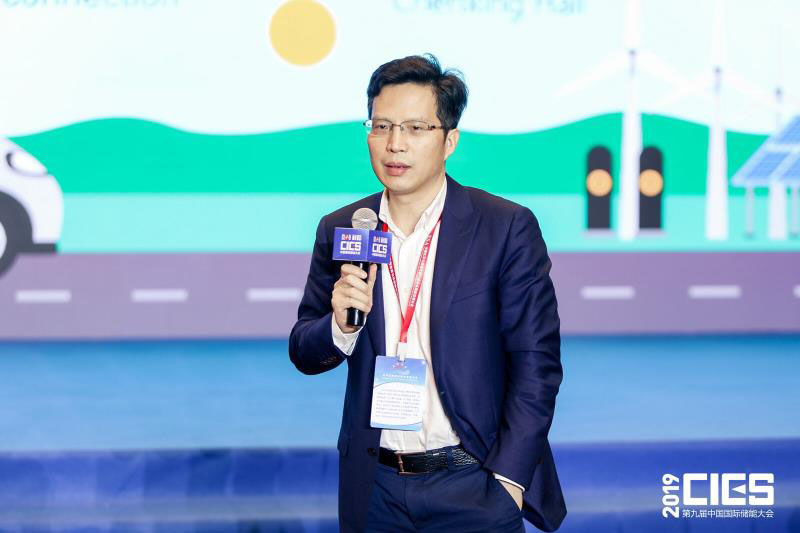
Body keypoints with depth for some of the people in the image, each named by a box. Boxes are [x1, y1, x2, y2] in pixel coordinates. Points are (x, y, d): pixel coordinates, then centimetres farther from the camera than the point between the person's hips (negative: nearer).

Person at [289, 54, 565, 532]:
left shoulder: (508, 228, -7)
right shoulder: (339, 232, 4)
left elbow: (536, 361, -6)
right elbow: (304, 354, 8)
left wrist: (508, 478, -11)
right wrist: (341, 326, -14)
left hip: (474, 491, -3)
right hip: (374, 491, 3)